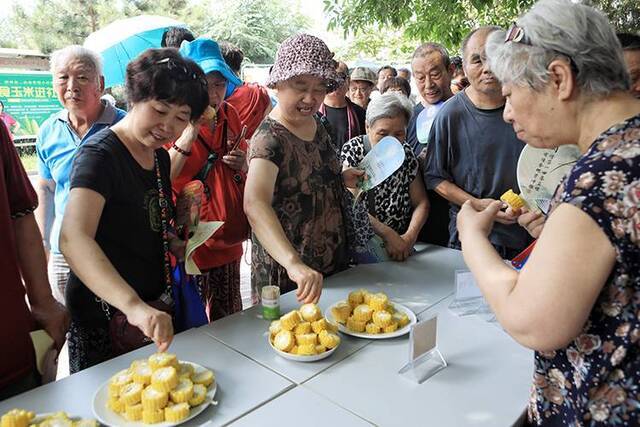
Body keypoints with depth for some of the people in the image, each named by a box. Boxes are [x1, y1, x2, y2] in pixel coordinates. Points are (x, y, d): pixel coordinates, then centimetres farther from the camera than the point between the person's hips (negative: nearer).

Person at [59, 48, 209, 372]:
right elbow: (73, 239, -35)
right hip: (105, 315, -7)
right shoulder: (100, 154, -19)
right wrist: (134, 306, -48)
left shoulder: (160, 155, 5)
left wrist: (175, 245, -2)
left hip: (156, 309, 8)